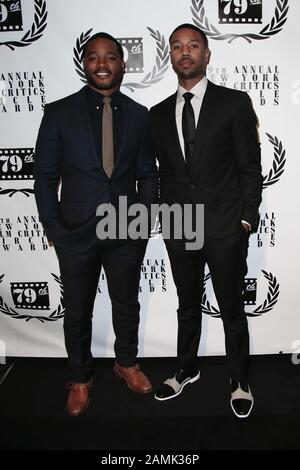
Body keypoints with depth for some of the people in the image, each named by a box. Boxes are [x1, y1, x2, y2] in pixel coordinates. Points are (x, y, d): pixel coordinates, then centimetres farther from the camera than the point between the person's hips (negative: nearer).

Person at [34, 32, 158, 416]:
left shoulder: (138, 115, 3)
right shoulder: (59, 113, -3)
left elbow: (147, 173, 7)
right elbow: (45, 176, -1)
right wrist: (53, 228, -6)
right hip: (76, 233, -1)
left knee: (126, 304, 18)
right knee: (77, 311, 14)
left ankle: (126, 363, 44)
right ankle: (80, 378, 37)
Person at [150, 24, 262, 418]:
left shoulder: (234, 103, -2)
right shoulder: (159, 114, 9)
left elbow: (250, 168, -3)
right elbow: (165, 173, 12)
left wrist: (246, 220, -7)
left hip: (225, 227, -3)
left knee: (232, 309, 10)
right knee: (187, 306, 18)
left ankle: (239, 381, 31)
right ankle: (186, 370, 39)